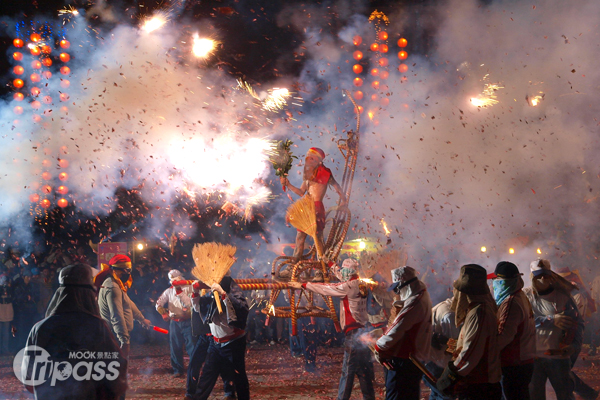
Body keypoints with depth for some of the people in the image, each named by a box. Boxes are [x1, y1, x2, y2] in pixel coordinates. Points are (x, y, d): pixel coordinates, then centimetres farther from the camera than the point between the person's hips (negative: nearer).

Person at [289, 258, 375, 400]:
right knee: (364, 370, 12)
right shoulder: (360, 285, 12)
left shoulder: (350, 286, -11)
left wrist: (302, 285, 2)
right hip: (364, 331, 8)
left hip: (354, 333, -8)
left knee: (348, 370, -2)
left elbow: (325, 289, -6)